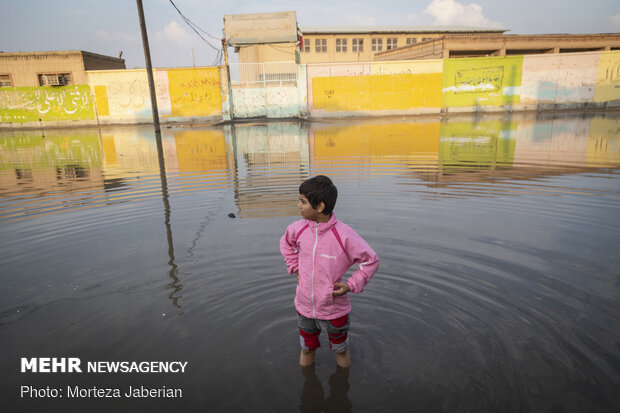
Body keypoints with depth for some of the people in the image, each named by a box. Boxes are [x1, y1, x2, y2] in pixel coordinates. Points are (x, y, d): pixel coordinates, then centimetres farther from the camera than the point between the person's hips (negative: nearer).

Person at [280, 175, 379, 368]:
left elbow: (371, 260, -11)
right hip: (304, 306, 4)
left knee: (341, 350, 22)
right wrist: (296, 269, 5)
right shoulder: (299, 228, -11)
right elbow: (286, 243, 14)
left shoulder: (344, 235, -24)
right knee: (306, 349, 25)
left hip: (334, 309, -3)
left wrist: (351, 285, -17)